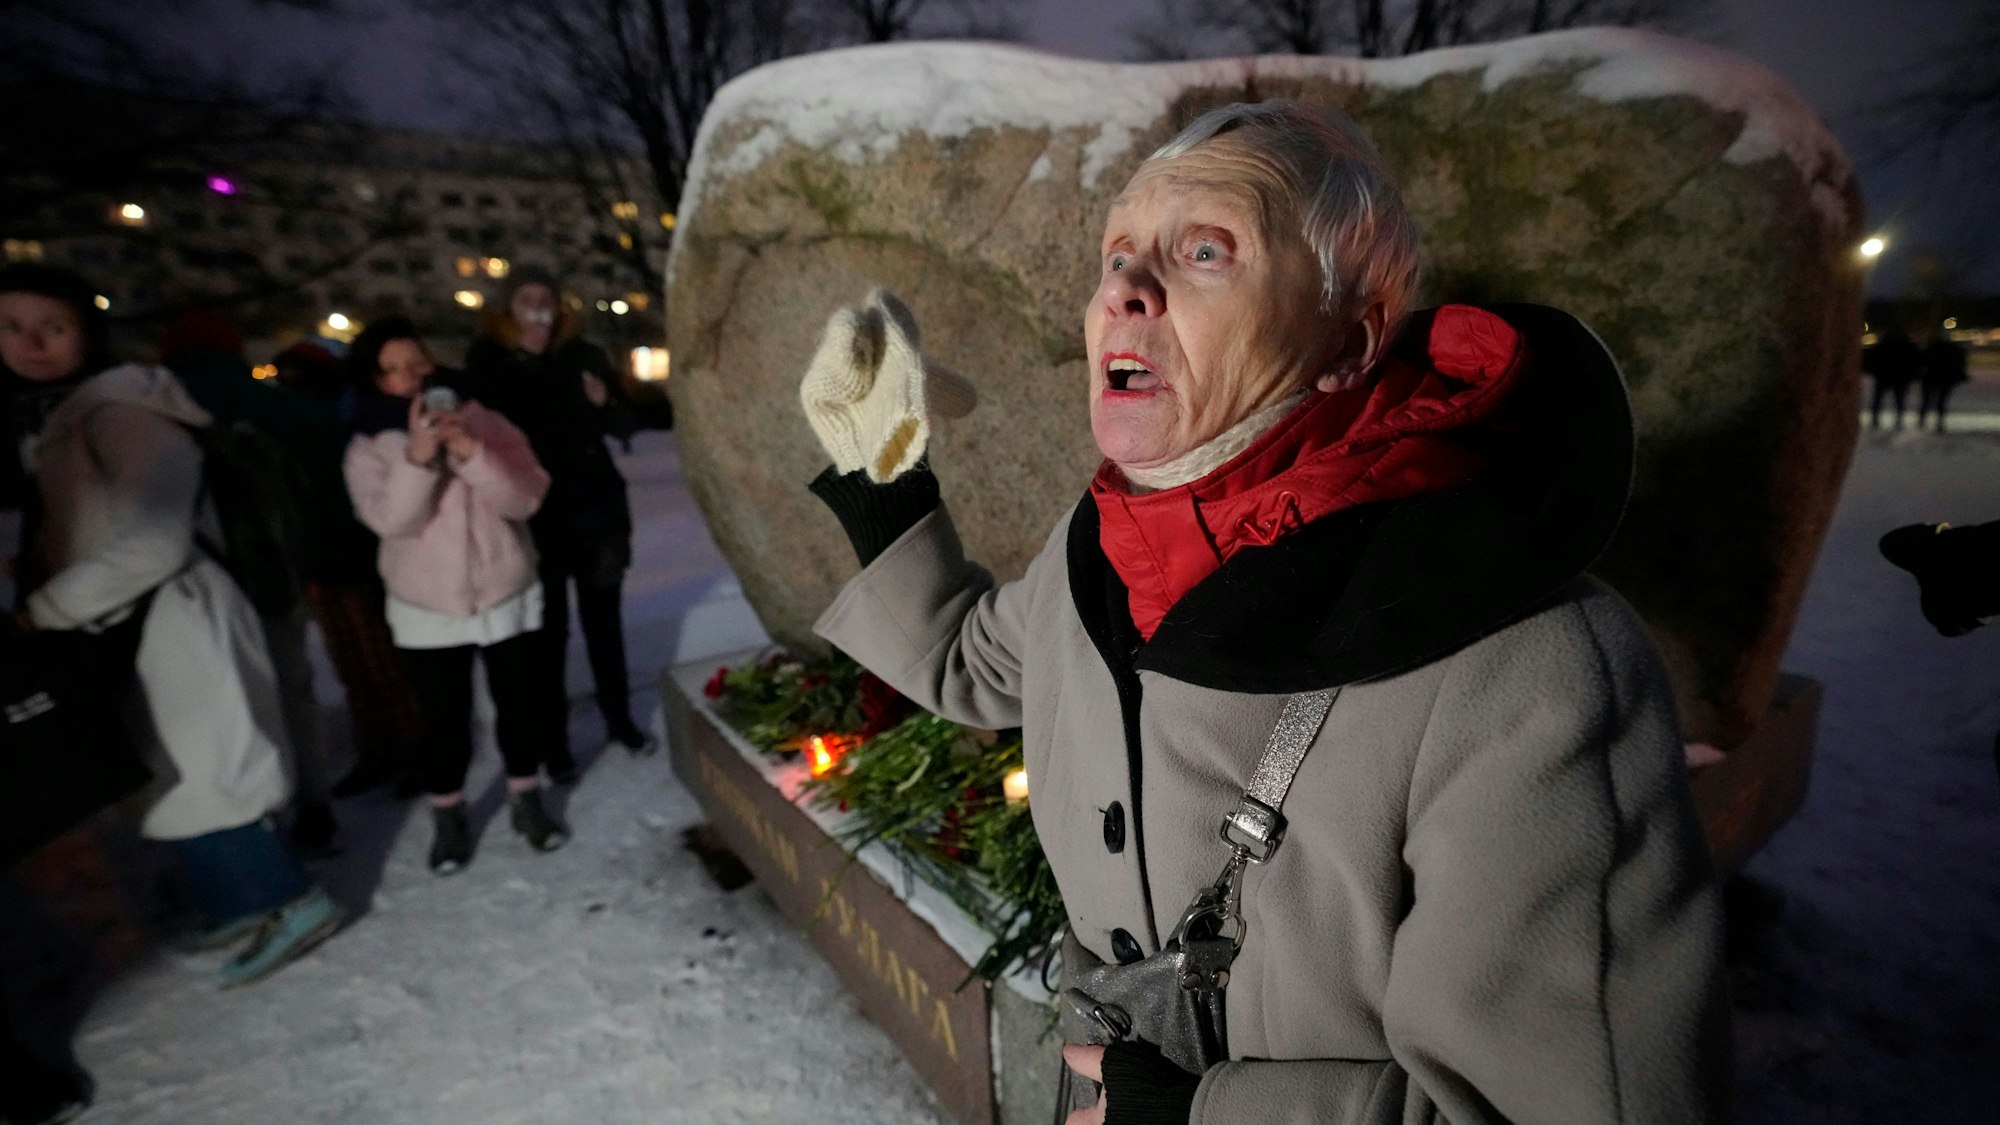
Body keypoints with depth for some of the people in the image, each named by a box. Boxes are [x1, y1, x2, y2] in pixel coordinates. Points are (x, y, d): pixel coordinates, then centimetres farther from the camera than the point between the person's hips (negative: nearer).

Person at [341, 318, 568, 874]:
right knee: (444, 719, 8)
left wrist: (472, 453, -27)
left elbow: (527, 499, -15)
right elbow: (390, 519, -19)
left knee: (523, 704, 8)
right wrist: (418, 457, -31)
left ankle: (526, 802, 29)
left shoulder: (484, 421, -5)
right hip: (427, 610, 0)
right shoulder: (369, 447, -4)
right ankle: (449, 817, 30)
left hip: (509, 597, 1)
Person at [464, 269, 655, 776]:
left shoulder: (585, 356, 2)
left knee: (603, 620, 13)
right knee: (548, 630, 4)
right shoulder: (487, 362, -1)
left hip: (595, 507, 2)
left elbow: (627, 426, 4)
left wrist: (605, 403, -15)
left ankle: (619, 718, 27)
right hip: (532, 515, -1)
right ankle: (554, 739, 16)